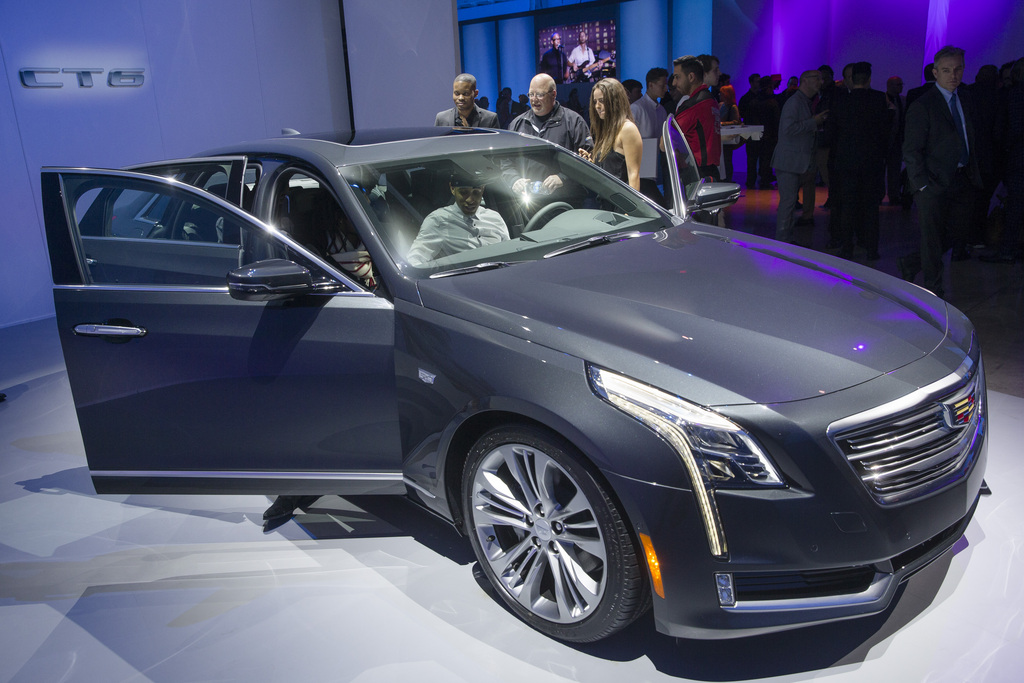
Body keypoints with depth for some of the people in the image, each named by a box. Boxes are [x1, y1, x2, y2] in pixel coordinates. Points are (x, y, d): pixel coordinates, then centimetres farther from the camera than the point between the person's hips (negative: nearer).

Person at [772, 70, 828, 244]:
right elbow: (788, 128, -23)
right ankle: (782, 241, -6)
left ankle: (786, 240, 18)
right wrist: (813, 122, -16)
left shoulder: (806, 102, 20)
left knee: (790, 201, 12)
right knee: (788, 201, -10)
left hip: (799, 162, 10)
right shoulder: (794, 102, -11)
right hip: (789, 162, -10)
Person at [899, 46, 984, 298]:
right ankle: (933, 293, 13)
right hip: (935, 183, -7)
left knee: (952, 235, 11)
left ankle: (911, 264, 30)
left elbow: (971, 143, 19)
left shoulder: (966, 103, 14)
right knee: (933, 240, 1)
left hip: (962, 181, 7)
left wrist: (975, 177, 11)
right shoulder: (922, 105, -8)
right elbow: (911, 150, -10)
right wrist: (923, 184, -16)